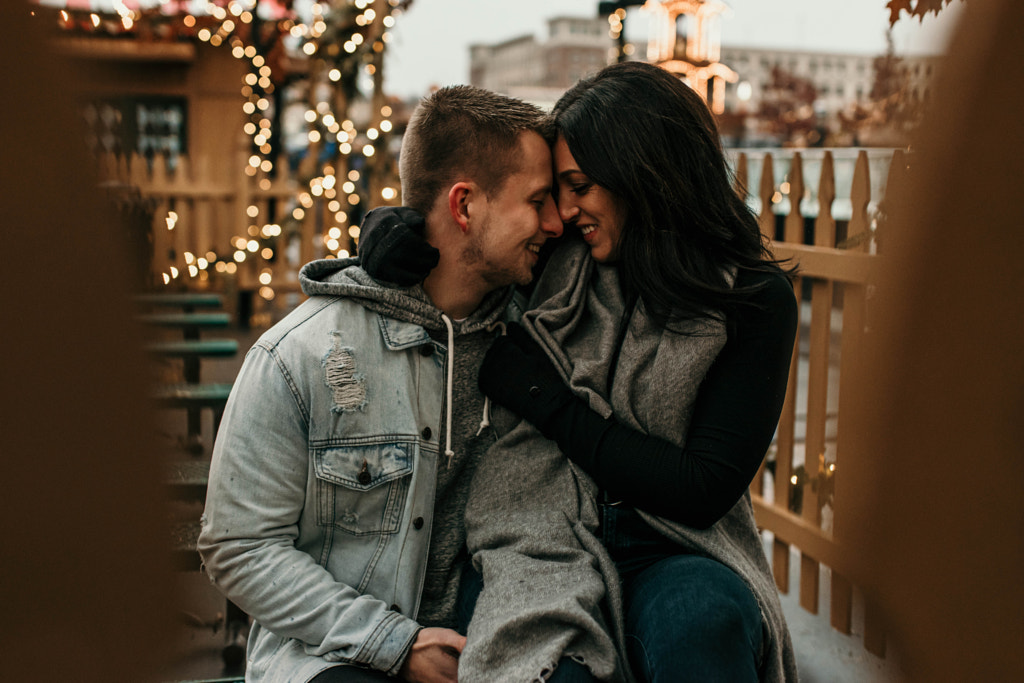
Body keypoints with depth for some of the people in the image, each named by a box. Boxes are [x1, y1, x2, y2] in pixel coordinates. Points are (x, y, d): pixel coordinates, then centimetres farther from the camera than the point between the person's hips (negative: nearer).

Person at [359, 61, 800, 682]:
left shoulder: (756, 298, -1)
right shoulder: (555, 259, 7)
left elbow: (705, 489, -8)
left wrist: (547, 400, -8)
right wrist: (396, 236, -4)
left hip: (672, 553, 0)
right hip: (540, 542, 1)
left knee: (703, 620, -35)